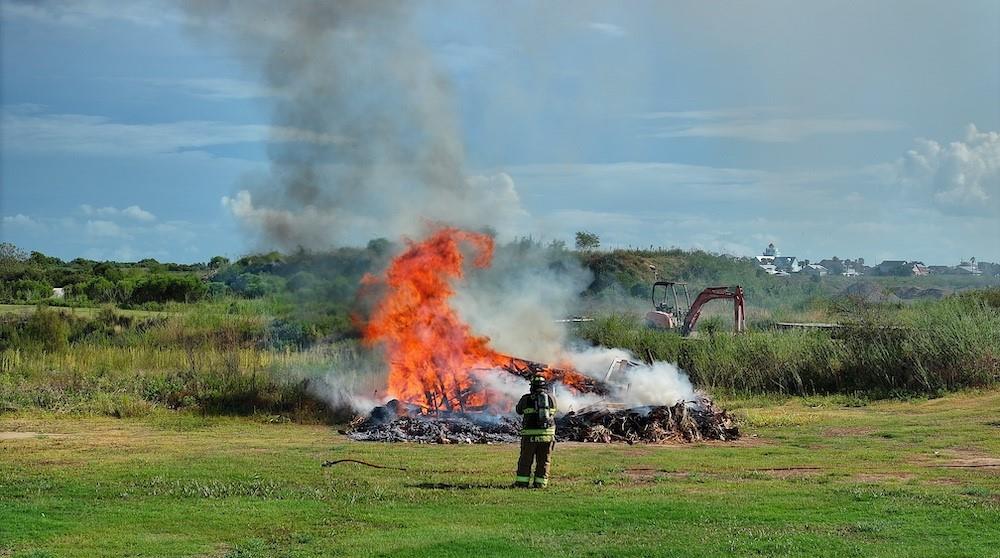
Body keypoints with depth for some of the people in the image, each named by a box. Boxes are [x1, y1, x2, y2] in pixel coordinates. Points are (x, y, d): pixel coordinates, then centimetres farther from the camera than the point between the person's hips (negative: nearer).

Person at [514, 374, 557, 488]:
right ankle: (540, 483, 8)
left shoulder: (526, 399, -1)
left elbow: (519, 410, 16)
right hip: (547, 434, 2)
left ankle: (522, 482, 11)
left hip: (530, 435, -1)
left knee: (525, 460, 10)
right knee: (543, 461, 10)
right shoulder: (552, 398, 6)